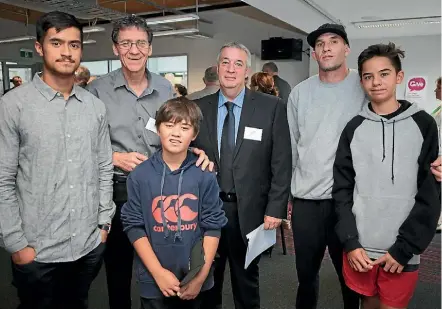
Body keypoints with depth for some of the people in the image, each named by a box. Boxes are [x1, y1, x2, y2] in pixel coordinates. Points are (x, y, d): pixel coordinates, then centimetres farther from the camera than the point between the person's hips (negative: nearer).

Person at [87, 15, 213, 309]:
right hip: (117, 189, -2)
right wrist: (115, 158, -17)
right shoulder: (98, 90, -5)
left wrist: (195, 153, -13)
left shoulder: (165, 88, 3)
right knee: (118, 263, 16)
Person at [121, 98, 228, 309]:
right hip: (153, 282, 0)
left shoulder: (204, 176, -7)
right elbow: (134, 226, -6)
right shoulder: (140, 176, -7)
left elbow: (213, 226, -5)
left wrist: (201, 276, -8)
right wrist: (158, 272, -10)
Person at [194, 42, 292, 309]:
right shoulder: (198, 108, 1)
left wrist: (275, 208, -8)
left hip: (249, 210, -1)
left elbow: (282, 163, -5)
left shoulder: (271, 107, -5)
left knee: (246, 280, 19)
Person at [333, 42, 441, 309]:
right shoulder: (354, 128, 2)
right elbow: (342, 190, 2)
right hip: (360, 246, 2)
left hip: (402, 249, -1)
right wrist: (350, 242, -7)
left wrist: (403, 247, -10)